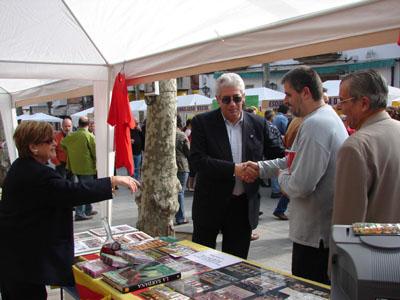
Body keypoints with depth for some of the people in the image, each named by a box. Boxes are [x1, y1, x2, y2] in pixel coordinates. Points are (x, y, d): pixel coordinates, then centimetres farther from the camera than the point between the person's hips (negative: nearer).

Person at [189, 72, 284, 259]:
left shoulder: (258, 124, 2)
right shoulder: (202, 122, -7)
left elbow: (275, 153, 8)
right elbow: (196, 161, -16)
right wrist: (233, 169, -24)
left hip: (244, 206, 2)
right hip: (210, 204, -2)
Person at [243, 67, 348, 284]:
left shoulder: (314, 125, -23)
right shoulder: (328, 117, 11)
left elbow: (300, 186, -27)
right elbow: (297, 159, 19)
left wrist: (282, 176, -6)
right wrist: (261, 168, 9)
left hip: (314, 234, -10)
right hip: (326, 228, 10)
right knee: (322, 291, 21)